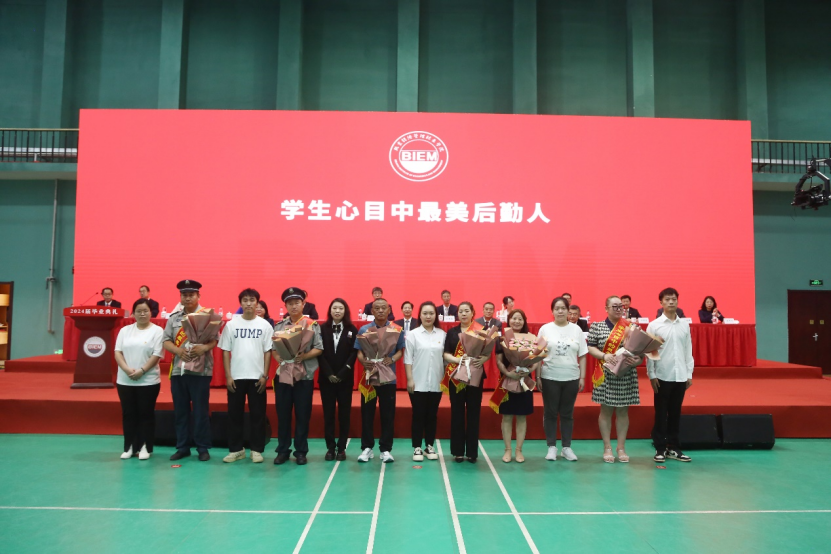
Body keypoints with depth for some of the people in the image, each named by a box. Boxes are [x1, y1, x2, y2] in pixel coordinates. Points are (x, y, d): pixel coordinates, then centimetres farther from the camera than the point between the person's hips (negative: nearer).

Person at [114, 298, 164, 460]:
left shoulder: (157, 330, -2)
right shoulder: (125, 330, 10)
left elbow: (156, 355, -9)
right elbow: (118, 352, 2)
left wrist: (141, 371, -17)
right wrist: (127, 370, -13)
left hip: (148, 381, -4)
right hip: (125, 381, 4)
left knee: (146, 414, 2)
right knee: (128, 414, 8)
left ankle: (145, 447, 10)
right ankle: (129, 447, 17)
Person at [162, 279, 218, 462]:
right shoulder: (174, 317, 11)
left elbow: (216, 339, -7)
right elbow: (166, 341, 7)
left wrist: (205, 347, -27)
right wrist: (178, 350, -12)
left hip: (200, 370, -4)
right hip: (178, 370, 4)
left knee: (200, 410, 2)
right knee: (180, 410, 10)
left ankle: (203, 448, 11)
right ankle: (182, 447, 20)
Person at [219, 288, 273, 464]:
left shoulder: (265, 325, 1)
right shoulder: (231, 324, 2)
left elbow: (268, 352, 2)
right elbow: (226, 351, 3)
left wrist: (265, 375, -4)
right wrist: (228, 375, -4)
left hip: (257, 377, -1)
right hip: (236, 377, 1)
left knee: (257, 414, 4)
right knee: (235, 414, 7)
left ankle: (256, 450, 14)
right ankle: (236, 449, 19)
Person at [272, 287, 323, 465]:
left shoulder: (313, 325, 0)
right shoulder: (279, 325, 7)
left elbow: (319, 349, -4)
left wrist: (304, 356, -18)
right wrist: (278, 357, -14)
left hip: (305, 375, -2)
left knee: (302, 415, 4)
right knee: (283, 414, 7)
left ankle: (301, 451, 15)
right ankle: (283, 450, 19)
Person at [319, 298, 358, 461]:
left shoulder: (352, 330, 2)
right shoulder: (322, 329, 4)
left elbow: (354, 353, -3)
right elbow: (320, 353, -2)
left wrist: (341, 374, -12)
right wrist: (329, 374, -12)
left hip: (345, 378, 0)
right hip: (326, 378, 1)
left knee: (344, 413, 4)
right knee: (328, 413, 4)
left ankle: (341, 448, 11)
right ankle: (330, 447, 11)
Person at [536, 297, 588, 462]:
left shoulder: (576, 329, 4)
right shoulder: (545, 329, 0)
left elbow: (582, 355, 6)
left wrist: (582, 377, 1)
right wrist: (537, 377, -2)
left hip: (571, 378, 1)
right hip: (550, 378, -1)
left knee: (567, 414, 9)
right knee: (550, 413, 5)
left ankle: (567, 447, 19)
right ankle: (551, 447, 15)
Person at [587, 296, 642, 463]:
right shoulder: (597, 326, 0)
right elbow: (590, 347, -2)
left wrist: (637, 359, -16)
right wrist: (604, 355, -18)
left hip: (627, 375, 2)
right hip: (605, 375, -2)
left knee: (623, 411, 7)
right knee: (606, 410, 4)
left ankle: (621, 448, 17)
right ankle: (607, 448, 13)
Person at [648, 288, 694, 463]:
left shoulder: (685, 325, 7)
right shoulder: (654, 325, -2)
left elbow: (688, 350, 9)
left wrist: (689, 374, 5)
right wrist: (651, 375, -7)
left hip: (680, 376, 3)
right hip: (662, 376, -3)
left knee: (675, 413, 10)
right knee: (661, 414, 4)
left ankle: (673, 447, 20)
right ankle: (660, 448, 12)